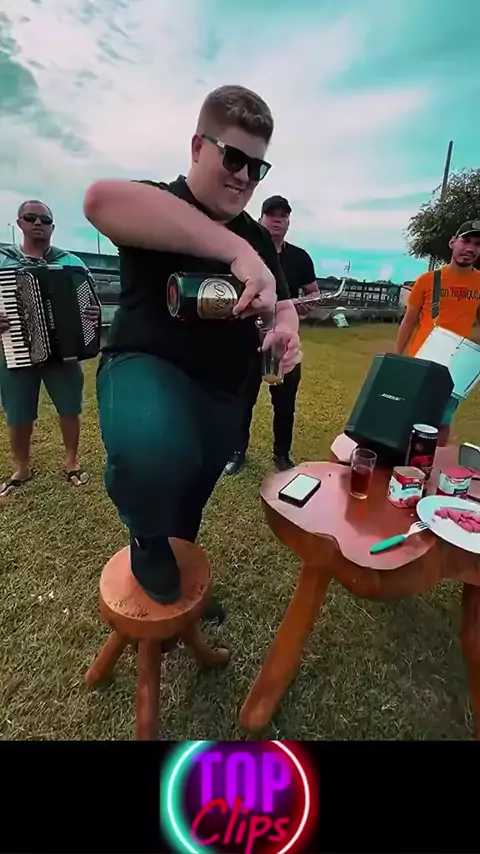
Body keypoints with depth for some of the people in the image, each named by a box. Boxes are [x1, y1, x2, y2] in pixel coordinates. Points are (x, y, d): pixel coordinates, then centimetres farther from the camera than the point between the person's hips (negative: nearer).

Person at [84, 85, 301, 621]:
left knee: (188, 508, 21)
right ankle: (147, 541, -3)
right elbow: (101, 199, -33)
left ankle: (182, 581, 52)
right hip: (146, 366, -6)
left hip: (220, 395, 6)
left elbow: (282, 304, 13)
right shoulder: (155, 206, -10)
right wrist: (235, 251, -40)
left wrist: (285, 329, -13)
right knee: (155, 449, -40)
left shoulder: (258, 239, 9)